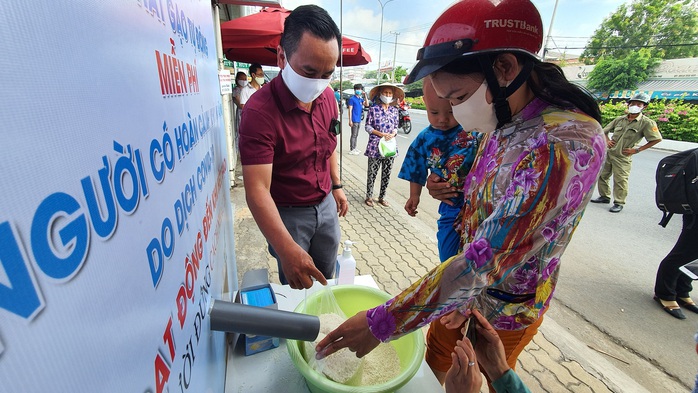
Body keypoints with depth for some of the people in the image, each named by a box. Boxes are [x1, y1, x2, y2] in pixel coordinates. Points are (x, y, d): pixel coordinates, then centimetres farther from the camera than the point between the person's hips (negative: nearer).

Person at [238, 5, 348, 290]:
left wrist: (336, 185, 13)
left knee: (326, 278, 23)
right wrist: (286, 249, -41)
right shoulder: (260, 110, -25)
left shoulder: (327, 96, -4)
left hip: (325, 204, 6)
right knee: (297, 287, 14)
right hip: (287, 213, -5)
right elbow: (258, 189, -31)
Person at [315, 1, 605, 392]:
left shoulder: (565, 143, -32)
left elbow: (485, 262, -37)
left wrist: (380, 322, -34)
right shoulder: (502, 125, -5)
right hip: (470, 280, 7)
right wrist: (445, 189, -11)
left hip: (507, 306, -6)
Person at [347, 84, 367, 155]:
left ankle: (354, 148, 24)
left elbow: (367, 104, -1)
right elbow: (350, 110, -11)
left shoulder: (360, 99, 13)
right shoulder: (352, 99, -7)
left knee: (356, 135, 14)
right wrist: (350, 120, -16)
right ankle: (351, 150, 3)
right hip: (354, 120, -7)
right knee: (353, 135, -4)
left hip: (359, 120, 7)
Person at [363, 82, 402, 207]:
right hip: (375, 146, -4)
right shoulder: (373, 109, -4)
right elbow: (368, 126, -3)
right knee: (372, 173, 3)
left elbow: (395, 127, 13)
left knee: (387, 174, 9)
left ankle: (382, 197, 23)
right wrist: (381, 134, -14)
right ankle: (369, 196, 19)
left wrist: (393, 134, -9)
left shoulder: (394, 110, 8)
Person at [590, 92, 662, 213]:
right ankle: (604, 196, 30)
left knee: (620, 181, -2)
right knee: (602, 175, 13)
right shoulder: (620, 119, 6)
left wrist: (637, 150, -8)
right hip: (608, 153, 5)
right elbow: (604, 131, 18)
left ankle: (619, 203, 11)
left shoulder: (647, 123, -6)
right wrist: (607, 140, 0)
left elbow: (657, 139, -5)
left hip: (623, 157, -5)